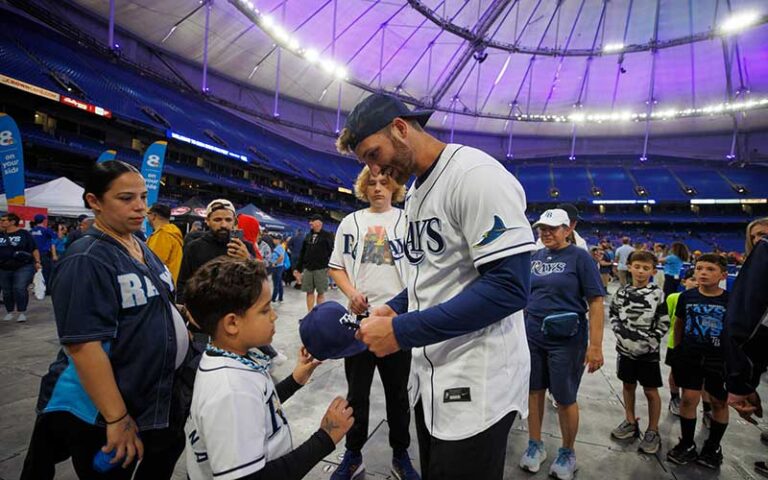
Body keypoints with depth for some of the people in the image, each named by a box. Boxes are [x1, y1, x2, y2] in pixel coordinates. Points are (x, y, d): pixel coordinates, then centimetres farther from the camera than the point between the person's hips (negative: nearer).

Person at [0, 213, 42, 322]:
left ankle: (22, 312, -2)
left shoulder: (24, 234, -2)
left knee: (20, 289, -11)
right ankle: (10, 312, 24)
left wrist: (37, 262, -10)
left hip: (23, 268, -5)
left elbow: (34, 249, -2)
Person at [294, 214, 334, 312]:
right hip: (307, 269, 5)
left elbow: (332, 251, -7)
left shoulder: (327, 235, 0)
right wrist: (298, 269, 14)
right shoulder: (308, 236, 15)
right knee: (309, 292, 7)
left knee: (321, 293, 1)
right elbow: (302, 254, 17)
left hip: (321, 269, -5)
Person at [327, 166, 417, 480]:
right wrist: (352, 293, -9)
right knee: (357, 392, 13)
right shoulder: (351, 222, 8)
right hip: (360, 317, 1)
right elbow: (336, 267, 9)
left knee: (398, 392, 13)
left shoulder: (408, 221, 3)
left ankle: (400, 455, 32)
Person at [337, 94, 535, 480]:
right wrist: (395, 308, 1)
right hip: (430, 376, 9)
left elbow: (508, 287, -25)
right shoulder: (415, 193, 11)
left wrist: (402, 331, -23)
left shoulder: (476, 174, -18)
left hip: (476, 386, -8)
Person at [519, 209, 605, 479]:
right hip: (532, 336, 5)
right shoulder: (534, 257, 6)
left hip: (566, 339, -4)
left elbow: (595, 302, -13)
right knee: (534, 391, 14)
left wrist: (595, 345, -18)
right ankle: (535, 445, 33)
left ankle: (567, 453, 31)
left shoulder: (579, 257, -9)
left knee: (565, 398, 8)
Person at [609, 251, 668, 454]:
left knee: (651, 391, 6)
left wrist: (650, 341, -11)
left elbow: (664, 324, -6)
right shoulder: (622, 292, 1)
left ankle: (653, 431, 21)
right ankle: (630, 422, 33)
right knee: (628, 385, 16)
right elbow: (613, 315, 9)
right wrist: (619, 330, -6)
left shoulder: (657, 294, -8)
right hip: (626, 348, 3)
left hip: (648, 351, -3)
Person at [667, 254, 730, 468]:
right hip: (690, 356, 1)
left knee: (719, 402, 12)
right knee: (689, 398, 5)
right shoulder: (686, 296, -4)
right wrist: (678, 349, 11)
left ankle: (713, 446, 32)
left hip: (720, 359, -1)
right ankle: (687, 444, 22)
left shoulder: (731, 300, -10)